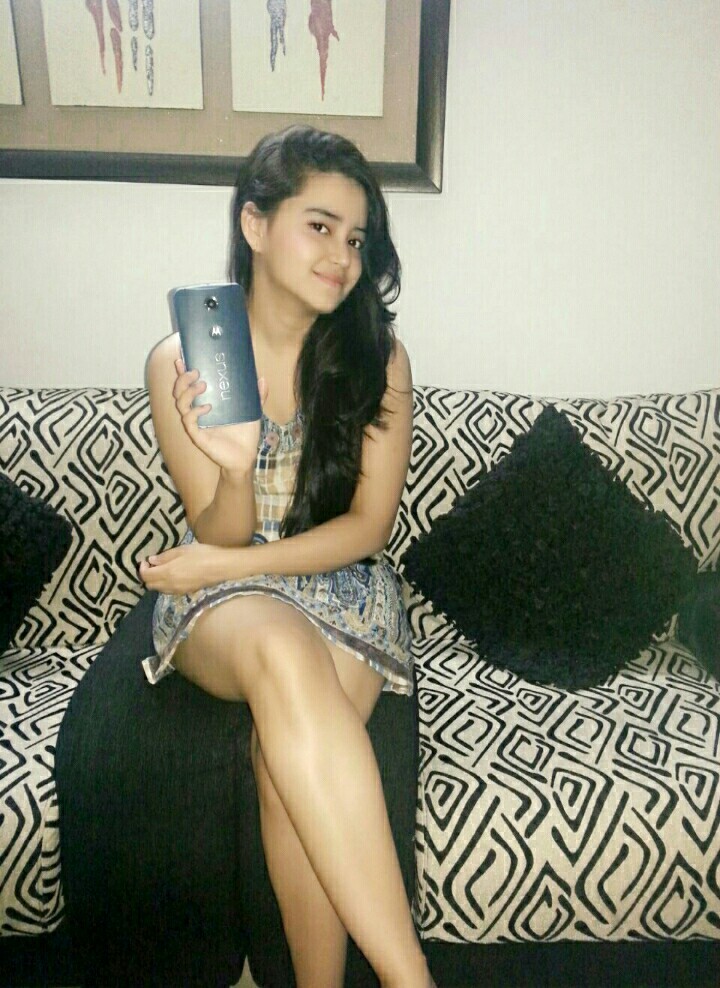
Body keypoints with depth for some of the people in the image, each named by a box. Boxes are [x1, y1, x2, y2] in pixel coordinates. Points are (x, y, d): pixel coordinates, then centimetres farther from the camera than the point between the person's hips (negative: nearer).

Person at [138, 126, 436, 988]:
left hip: (345, 591, 1)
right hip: (222, 602, 0)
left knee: (286, 754, -28)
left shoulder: (378, 359, -5)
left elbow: (369, 525, -5)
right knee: (282, 650, -35)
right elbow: (220, 535, -5)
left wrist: (227, 563, -13)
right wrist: (236, 467, -28)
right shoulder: (180, 360, -6)